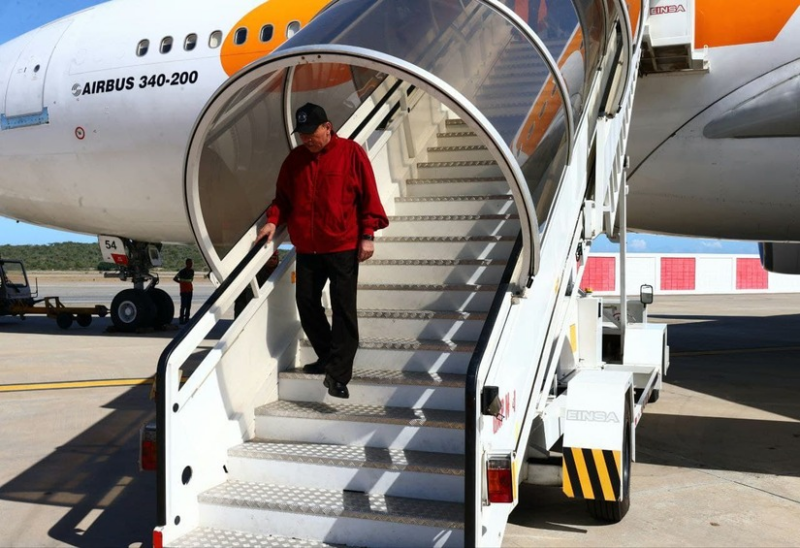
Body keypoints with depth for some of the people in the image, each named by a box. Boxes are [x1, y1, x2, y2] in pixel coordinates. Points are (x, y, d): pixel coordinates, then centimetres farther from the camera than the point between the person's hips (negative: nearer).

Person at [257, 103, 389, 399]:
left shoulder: (351, 153, -4)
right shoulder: (294, 159, 9)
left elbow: (368, 196, -5)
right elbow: (283, 196, 16)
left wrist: (367, 235, -9)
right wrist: (273, 220, -2)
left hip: (343, 247, -5)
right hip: (307, 248, 5)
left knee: (343, 309, -6)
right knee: (306, 303, 9)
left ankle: (338, 374, -5)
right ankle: (328, 357, 27)